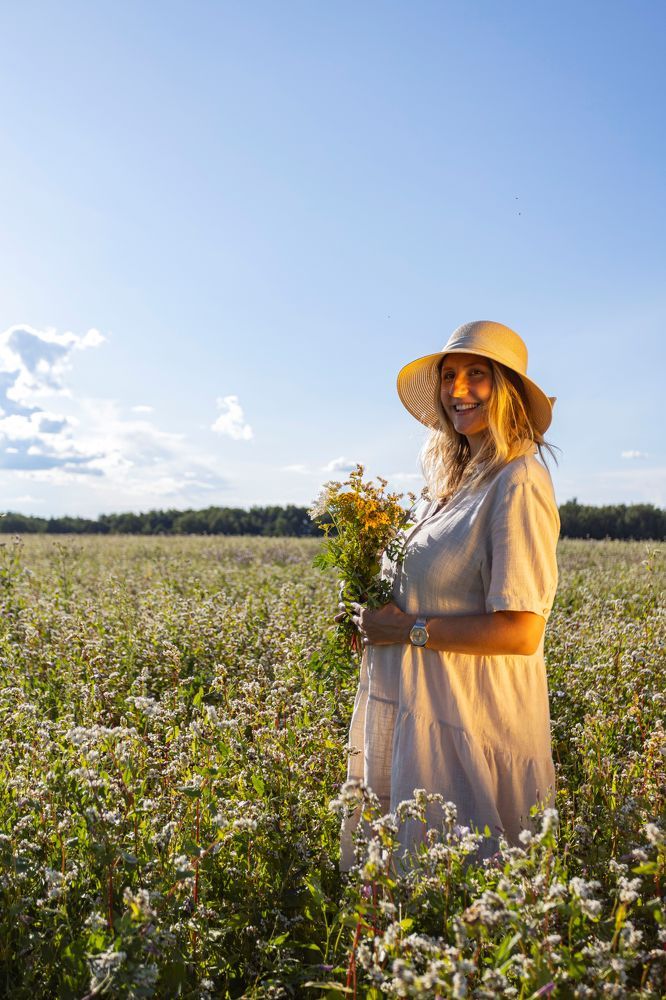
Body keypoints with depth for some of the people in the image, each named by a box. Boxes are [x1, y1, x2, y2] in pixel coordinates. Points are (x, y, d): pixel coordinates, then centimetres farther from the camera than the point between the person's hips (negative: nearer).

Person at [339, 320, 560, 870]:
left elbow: (520, 632, -23)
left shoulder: (519, 484, -18)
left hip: (469, 722, -9)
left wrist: (408, 629, -16)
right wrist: (378, 616, 3)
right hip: (421, 710, 9)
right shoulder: (462, 479, 10)